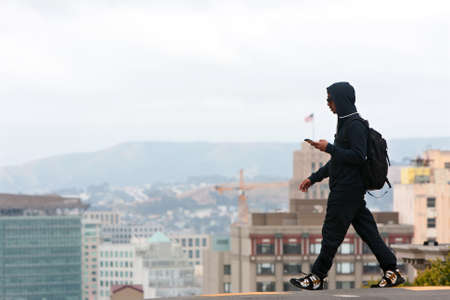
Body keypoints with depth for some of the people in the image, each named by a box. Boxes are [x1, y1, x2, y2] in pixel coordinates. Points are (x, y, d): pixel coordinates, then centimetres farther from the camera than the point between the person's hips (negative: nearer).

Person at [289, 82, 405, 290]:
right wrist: (313, 178, 24)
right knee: (367, 231, 8)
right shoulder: (345, 123, 18)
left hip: (347, 190, -10)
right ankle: (392, 272, 9)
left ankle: (317, 277, 1)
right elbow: (339, 159, 25)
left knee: (332, 233, -4)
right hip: (349, 189, 10)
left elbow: (358, 157, -22)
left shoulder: (355, 125, -13)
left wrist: (329, 148, -18)